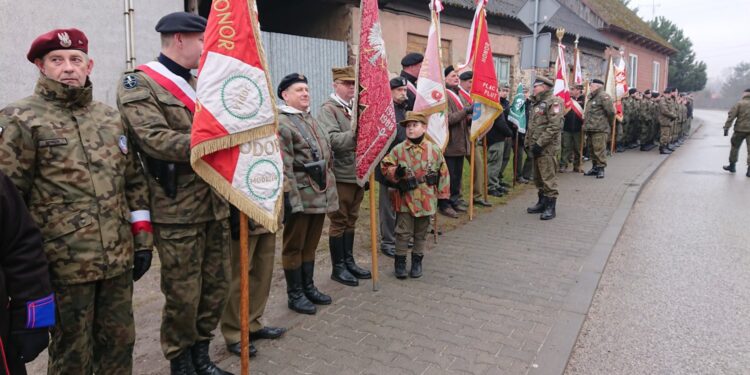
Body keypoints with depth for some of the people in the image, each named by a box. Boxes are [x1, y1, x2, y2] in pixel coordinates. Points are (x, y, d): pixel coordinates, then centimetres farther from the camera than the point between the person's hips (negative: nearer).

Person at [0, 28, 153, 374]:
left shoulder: (111, 118, 10)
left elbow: (134, 182, 13)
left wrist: (142, 238, 9)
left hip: (119, 257, 5)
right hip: (64, 263, -4)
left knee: (119, 342, 16)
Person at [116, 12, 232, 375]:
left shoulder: (199, 85, 17)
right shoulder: (137, 84, -6)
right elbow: (156, 139, -20)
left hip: (215, 206, 7)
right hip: (177, 212, -7)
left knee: (217, 286, 14)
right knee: (183, 295, 4)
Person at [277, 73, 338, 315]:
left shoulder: (311, 119, 16)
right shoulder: (280, 124, -12)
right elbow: (284, 166, -18)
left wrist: (329, 190, 18)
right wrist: (291, 197, -21)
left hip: (319, 195, 8)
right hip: (300, 197, -8)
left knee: (311, 244, 17)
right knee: (294, 246, 5)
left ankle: (308, 287, 31)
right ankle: (295, 294, 18)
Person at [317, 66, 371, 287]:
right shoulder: (328, 110, -9)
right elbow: (332, 140, -23)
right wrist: (354, 135, -35)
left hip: (358, 173, 7)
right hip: (340, 175, -7)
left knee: (351, 220, 15)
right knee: (339, 222, 3)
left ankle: (349, 262, 27)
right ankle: (338, 268, 14)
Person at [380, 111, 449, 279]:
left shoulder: (434, 150, -1)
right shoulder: (398, 149, -5)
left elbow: (443, 172, 5)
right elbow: (385, 167, -3)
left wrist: (442, 194, 4)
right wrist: (396, 172, -23)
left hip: (426, 199, 2)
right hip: (406, 199, -1)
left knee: (421, 233, 14)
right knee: (403, 232, 4)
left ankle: (417, 260, 29)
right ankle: (400, 261, 19)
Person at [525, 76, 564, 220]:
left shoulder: (553, 101, -11)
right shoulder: (537, 103, 19)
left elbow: (555, 126, -21)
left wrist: (540, 143, -22)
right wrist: (528, 142, 16)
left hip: (547, 148, -9)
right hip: (536, 147, 9)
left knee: (548, 178, -6)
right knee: (538, 178, 15)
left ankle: (550, 208, 0)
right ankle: (542, 203, 26)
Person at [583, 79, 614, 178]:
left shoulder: (603, 96, -12)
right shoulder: (591, 97, 18)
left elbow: (611, 111, -16)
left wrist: (608, 123, -3)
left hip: (600, 129, -10)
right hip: (591, 128, 10)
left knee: (599, 149, -7)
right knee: (593, 150, 15)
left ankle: (601, 168, -1)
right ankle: (595, 168, 24)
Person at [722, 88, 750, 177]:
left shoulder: (739, 104, -4)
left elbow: (731, 116, -9)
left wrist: (726, 128, -7)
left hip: (740, 129, -2)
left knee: (735, 147, 14)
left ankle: (732, 165, 22)